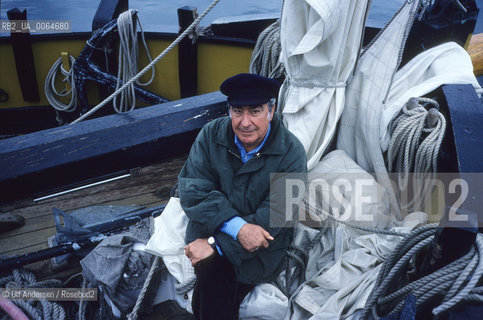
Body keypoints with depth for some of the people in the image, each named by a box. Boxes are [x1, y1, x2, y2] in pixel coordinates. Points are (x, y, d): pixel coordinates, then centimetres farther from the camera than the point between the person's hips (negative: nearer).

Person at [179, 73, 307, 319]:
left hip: (260, 250, -2)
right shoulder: (211, 135, -4)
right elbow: (192, 190, -11)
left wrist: (216, 244, -23)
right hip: (209, 232, 2)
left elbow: (274, 219, -17)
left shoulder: (291, 153, -12)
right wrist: (237, 227, -26)